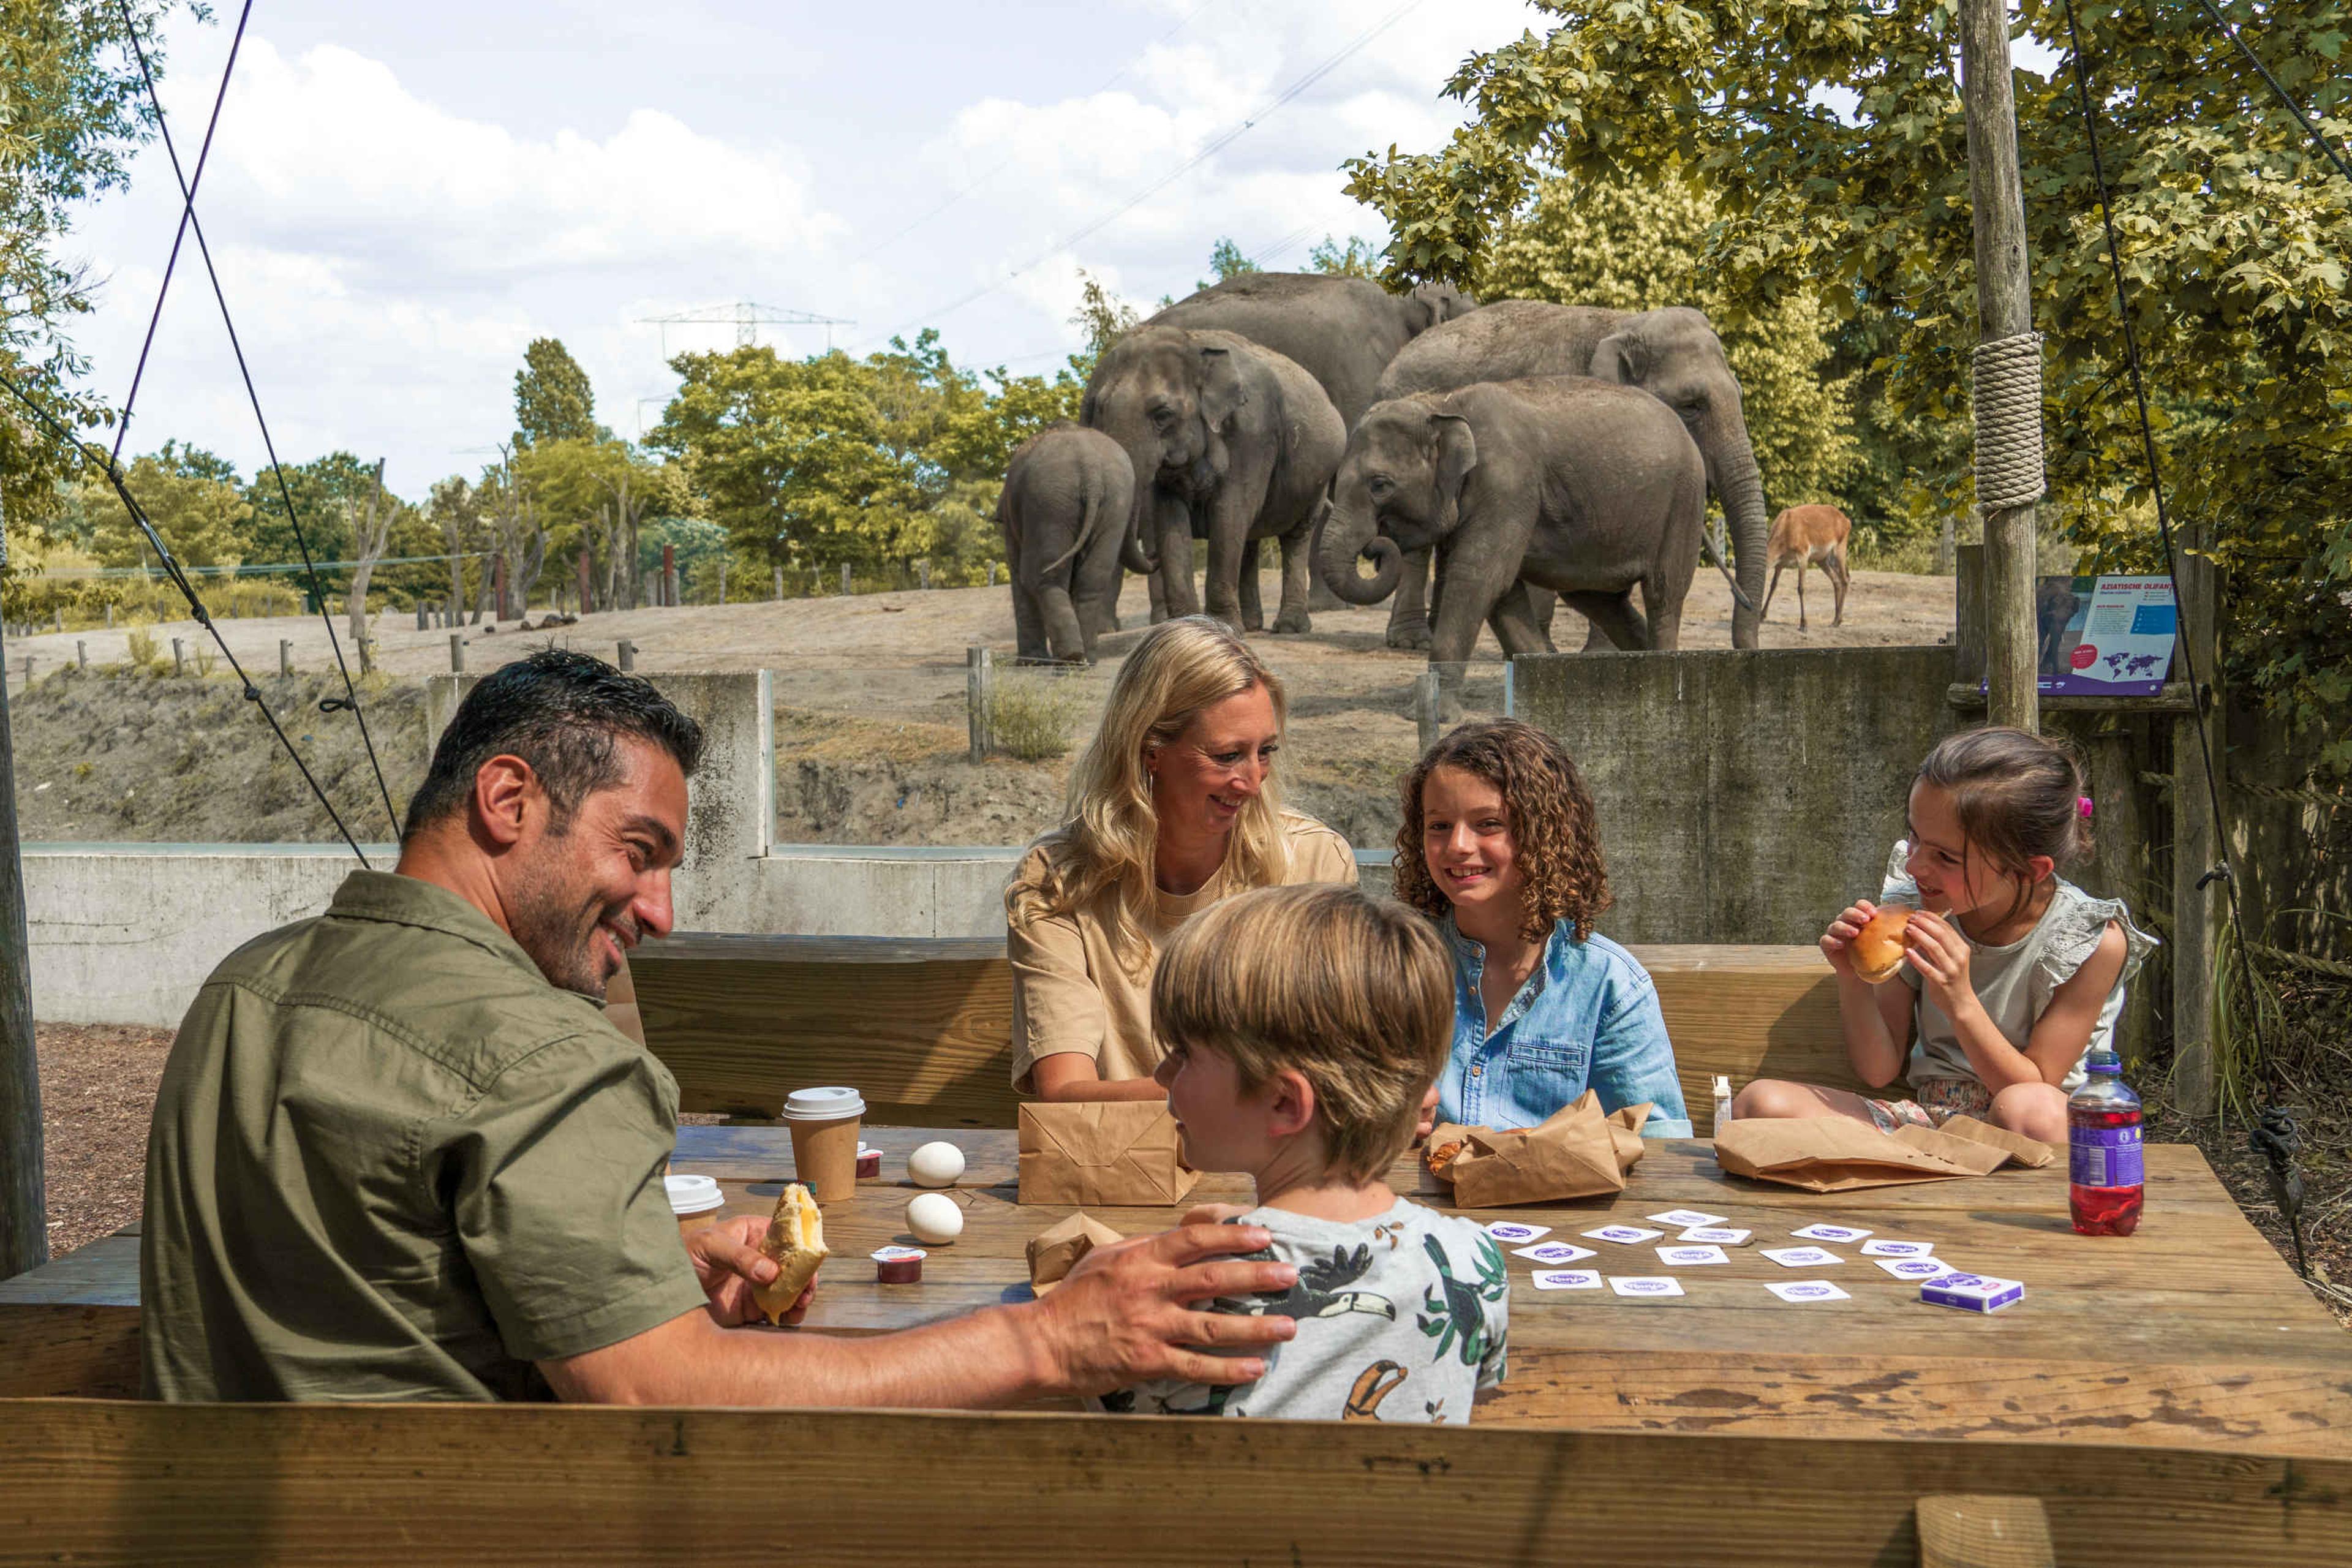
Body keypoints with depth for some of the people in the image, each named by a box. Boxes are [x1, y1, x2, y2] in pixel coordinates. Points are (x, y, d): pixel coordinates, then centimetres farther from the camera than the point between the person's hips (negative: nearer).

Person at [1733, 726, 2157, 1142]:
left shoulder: (2094, 941, -12)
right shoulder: (1910, 904, -3)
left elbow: (2035, 1088, -11)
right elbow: (1878, 1071, 3)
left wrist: (1962, 1005, -25)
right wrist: (1854, 982, -16)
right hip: (1929, 1119, 4)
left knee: (2031, 1109, -41)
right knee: (1762, 1101, -22)